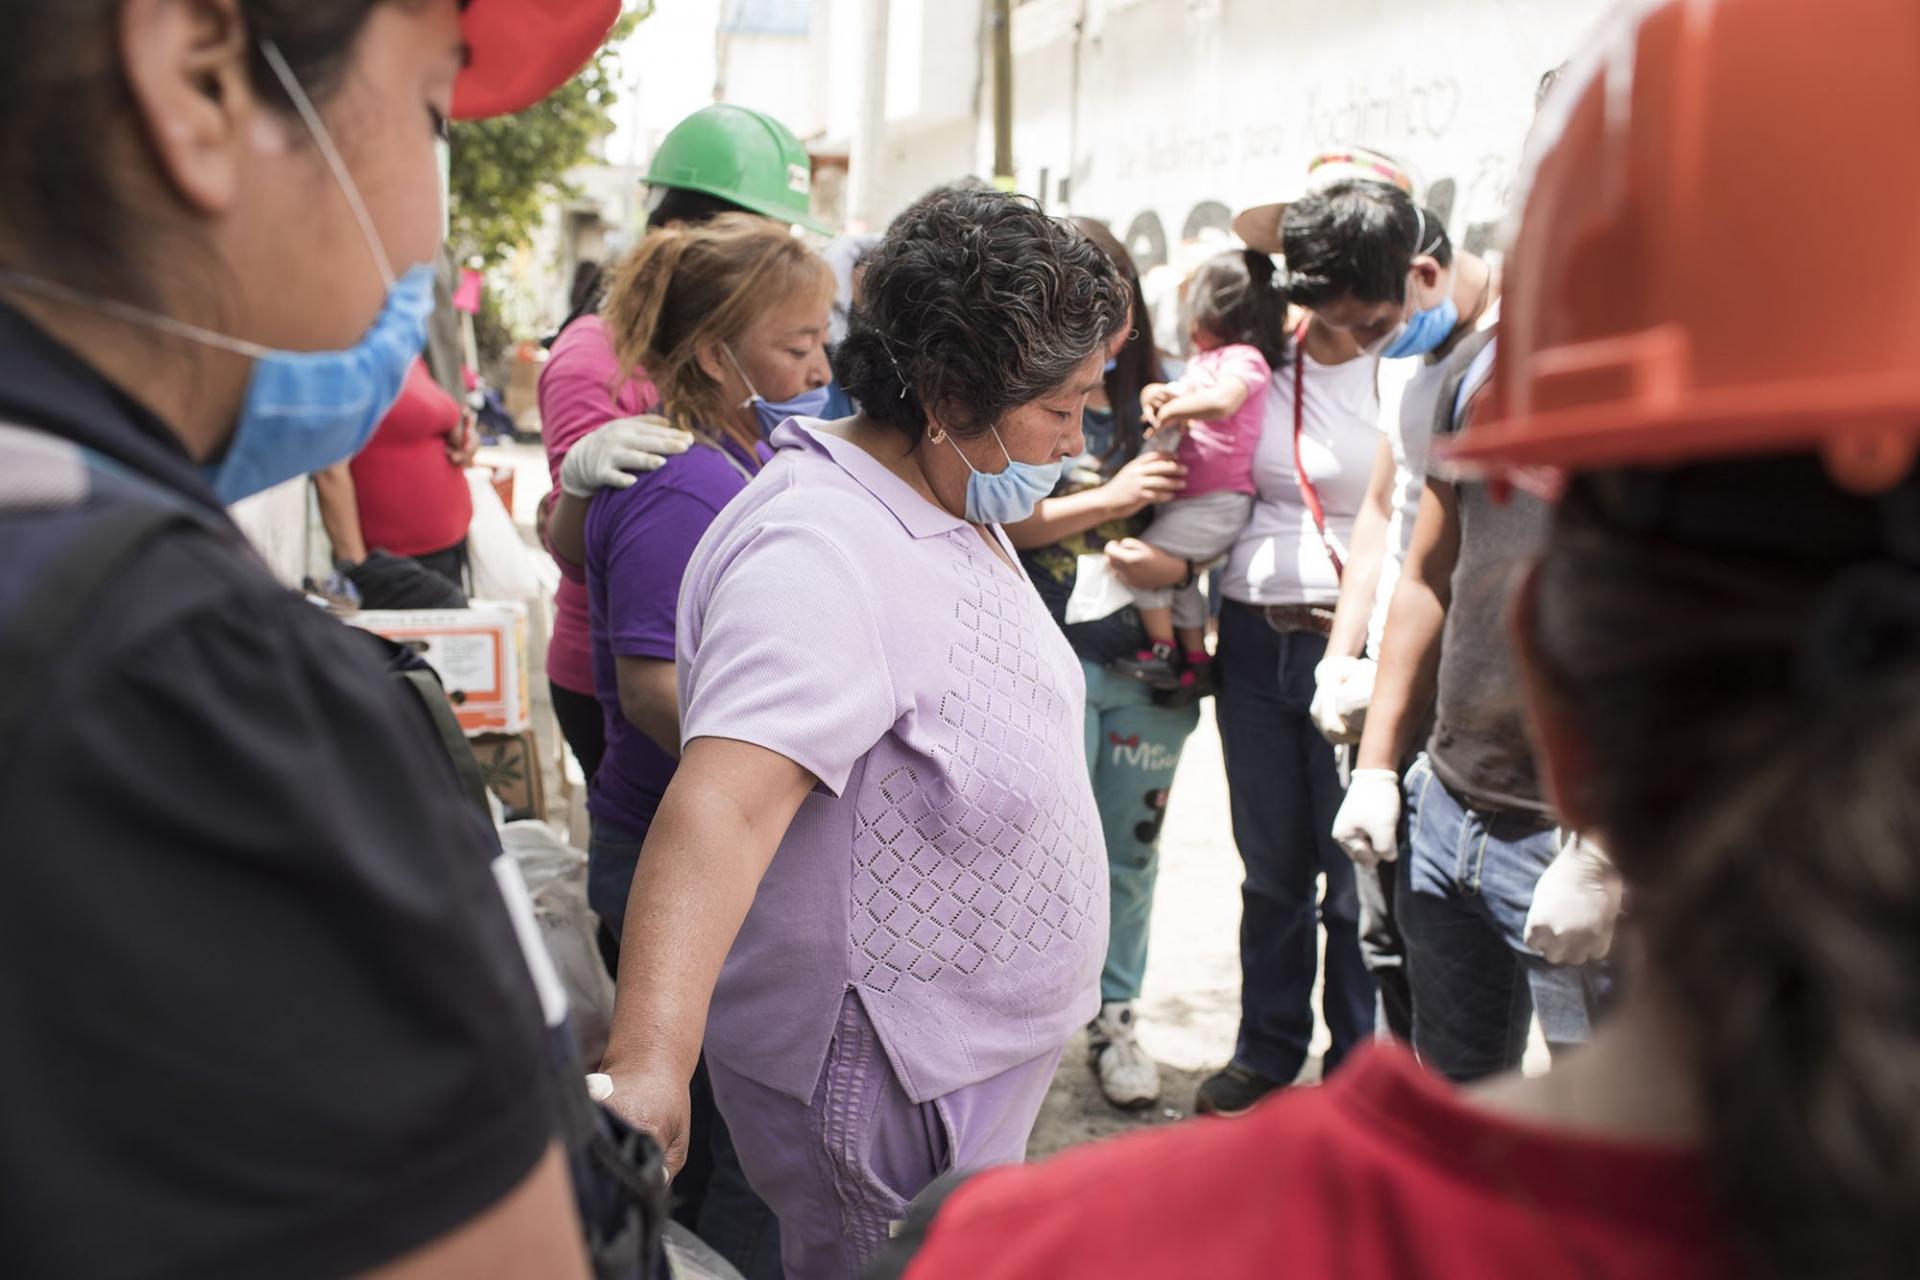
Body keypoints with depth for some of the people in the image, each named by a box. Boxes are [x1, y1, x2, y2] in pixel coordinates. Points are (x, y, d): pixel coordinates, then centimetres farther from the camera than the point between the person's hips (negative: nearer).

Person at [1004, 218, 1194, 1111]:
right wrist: (1111, 498, -16)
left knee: (1129, 853, 12)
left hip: (1147, 665, 4)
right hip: (1050, 662, -4)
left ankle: (1113, 1017, 27)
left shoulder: (1154, 397, 8)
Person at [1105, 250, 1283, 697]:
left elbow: (1222, 401, -35)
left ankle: (1163, 654, -2)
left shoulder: (1243, 358, -15)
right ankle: (1196, 661, 32)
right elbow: (1173, 394, 23)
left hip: (1217, 503, -10)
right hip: (1189, 499, 10)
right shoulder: (1202, 360, 16)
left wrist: (1172, 409, -21)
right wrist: (1155, 394, -1)